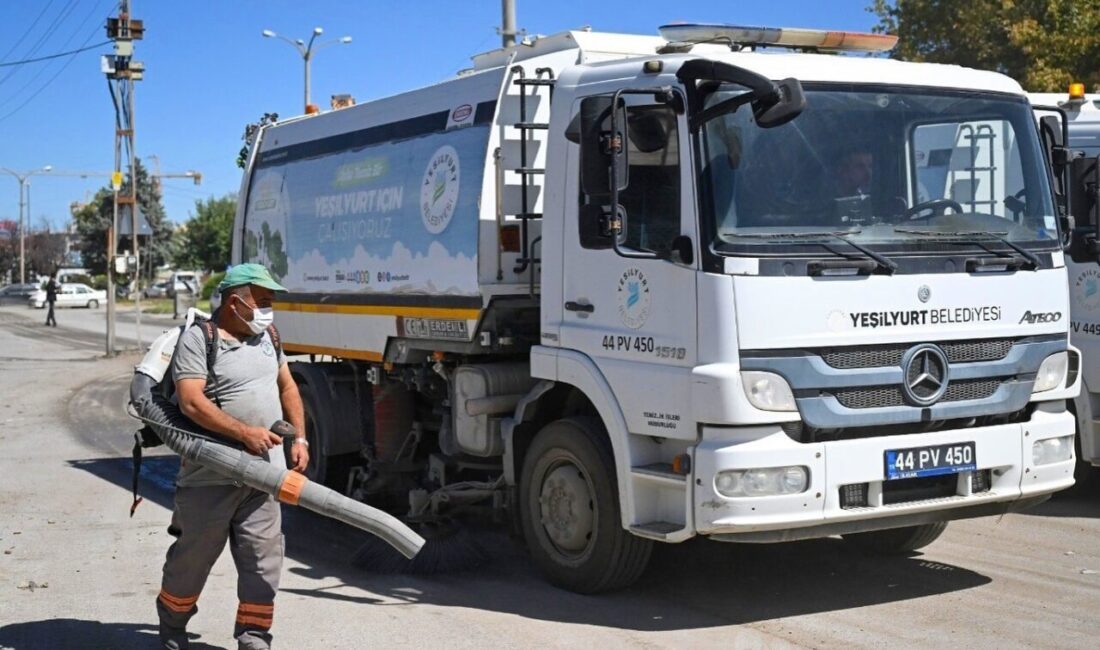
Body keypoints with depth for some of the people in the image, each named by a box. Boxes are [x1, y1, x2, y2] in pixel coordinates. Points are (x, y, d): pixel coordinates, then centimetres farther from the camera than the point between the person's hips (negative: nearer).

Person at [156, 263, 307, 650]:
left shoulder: (266, 336, 13)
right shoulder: (197, 339, -10)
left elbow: (288, 388, 22)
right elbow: (192, 403, -20)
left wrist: (299, 438, 12)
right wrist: (245, 432, -25)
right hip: (211, 476, -6)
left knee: (263, 559, 2)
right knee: (194, 555, 9)